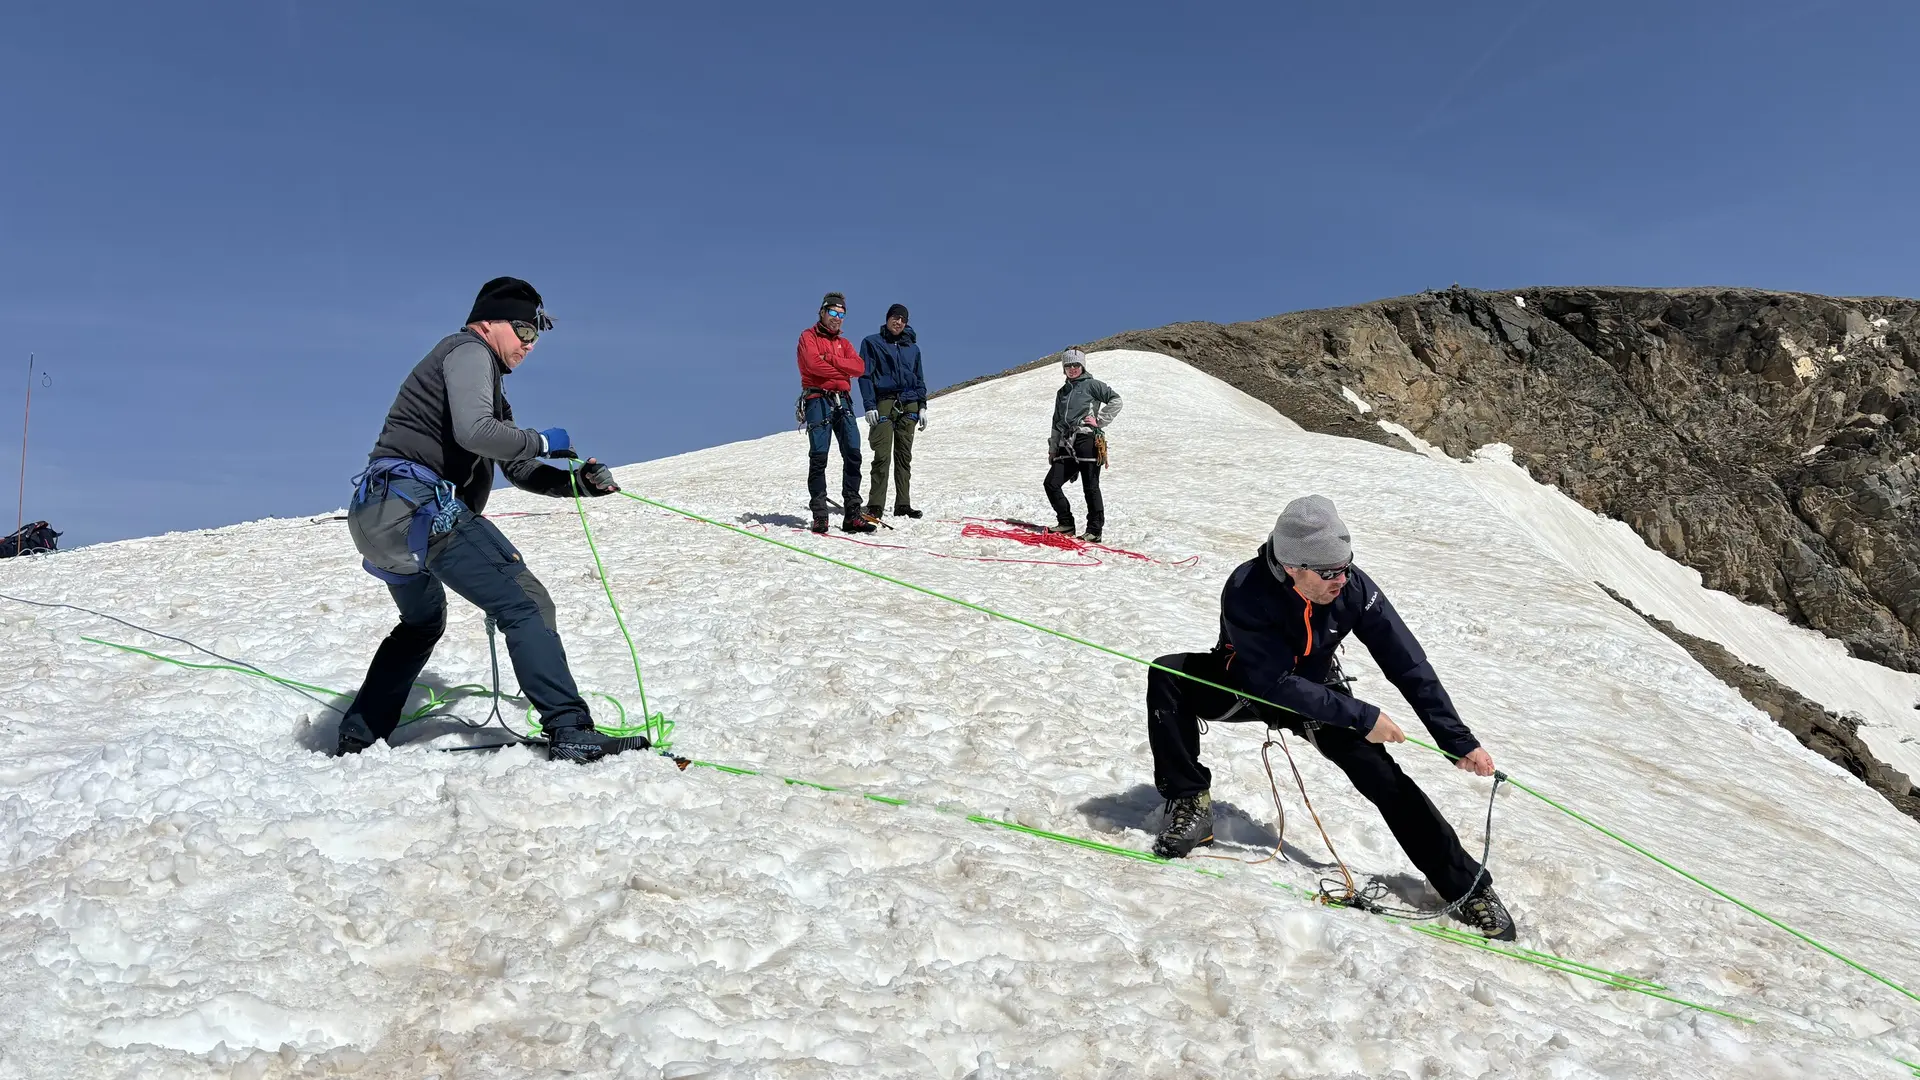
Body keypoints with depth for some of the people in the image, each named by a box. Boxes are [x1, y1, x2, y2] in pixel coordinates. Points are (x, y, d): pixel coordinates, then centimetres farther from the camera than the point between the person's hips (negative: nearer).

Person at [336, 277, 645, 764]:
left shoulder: (489, 389, 29)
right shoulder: (467, 350, 0)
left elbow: (522, 472, 26)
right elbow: (474, 432, -19)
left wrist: (579, 481, 9)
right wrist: (543, 441, -6)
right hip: (420, 502, -11)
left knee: (422, 623, 30)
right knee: (525, 604, -13)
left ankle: (358, 736, 34)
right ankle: (570, 731, -21)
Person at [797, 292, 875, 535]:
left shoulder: (843, 343, 22)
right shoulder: (808, 337, 7)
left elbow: (859, 367, 3)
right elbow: (814, 364, -13)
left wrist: (830, 359, -9)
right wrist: (843, 372, -3)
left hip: (842, 401, 5)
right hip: (818, 400, -5)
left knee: (853, 454, -5)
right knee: (818, 456, -8)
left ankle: (853, 514, -5)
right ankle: (819, 515, -7)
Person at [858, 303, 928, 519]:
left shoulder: (912, 347, 18)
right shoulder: (872, 343, 6)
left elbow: (919, 379, 21)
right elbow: (865, 376, -1)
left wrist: (922, 407, 10)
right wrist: (869, 406, -11)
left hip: (909, 406, 4)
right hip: (884, 403, -4)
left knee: (904, 456, 4)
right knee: (882, 456, -13)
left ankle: (903, 504, 7)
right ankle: (875, 506, -11)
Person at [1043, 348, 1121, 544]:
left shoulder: (1091, 385, 5)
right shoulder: (1062, 392, 25)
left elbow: (1115, 401, -3)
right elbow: (1057, 424, 26)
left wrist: (1100, 420, -7)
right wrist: (1052, 449, 20)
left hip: (1087, 441, -6)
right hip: (1067, 445, 6)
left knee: (1090, 487, -4)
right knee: (1051, 483, -5)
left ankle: (1094, 531, 2)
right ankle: (1066, 523, 6)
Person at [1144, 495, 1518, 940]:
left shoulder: (1354, 587, -26)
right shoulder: (1246, 591, -35)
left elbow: (1409, 665, -18)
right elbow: (1278, 683, -33)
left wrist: (1459, 741, -18)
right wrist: (1362, 716, -32)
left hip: (1316, 691, 2)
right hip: (1250, 684, -2)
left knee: (1382, 776, -15)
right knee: (1166, 677, -29)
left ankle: (1467, 885, -1)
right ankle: (1191, 804, -19)